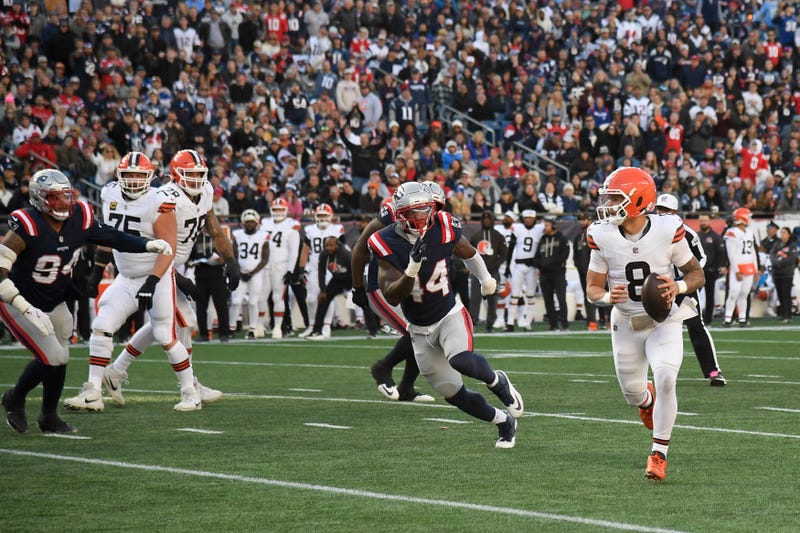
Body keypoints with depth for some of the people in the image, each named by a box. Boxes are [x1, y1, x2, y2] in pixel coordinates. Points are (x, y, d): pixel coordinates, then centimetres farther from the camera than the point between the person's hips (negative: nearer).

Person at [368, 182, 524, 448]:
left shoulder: (443, 229, -13)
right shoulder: (387, 244, -17)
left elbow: (468, 253, 12)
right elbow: (392, 297, -24)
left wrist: (486, 279, 28)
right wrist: (412, 269, -40)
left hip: (450, 315, -1)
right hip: (420, 330, 1)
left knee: (461, 360, -33)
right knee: (453, 393, 4)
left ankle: (497, 382, -1)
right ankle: (503, 421, 26)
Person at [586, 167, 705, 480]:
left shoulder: (668, 231, -18)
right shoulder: (602, 236, -13)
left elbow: (697, 274, -5)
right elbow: (592, 288, -4)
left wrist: (680, 287, -27)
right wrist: (608, 297, -27)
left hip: (664, 322, -2)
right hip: (626, 325, 2)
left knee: (665, 379, -23)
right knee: (633, 394, 9)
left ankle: (659, 454, -10)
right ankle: (648, 398, 49)